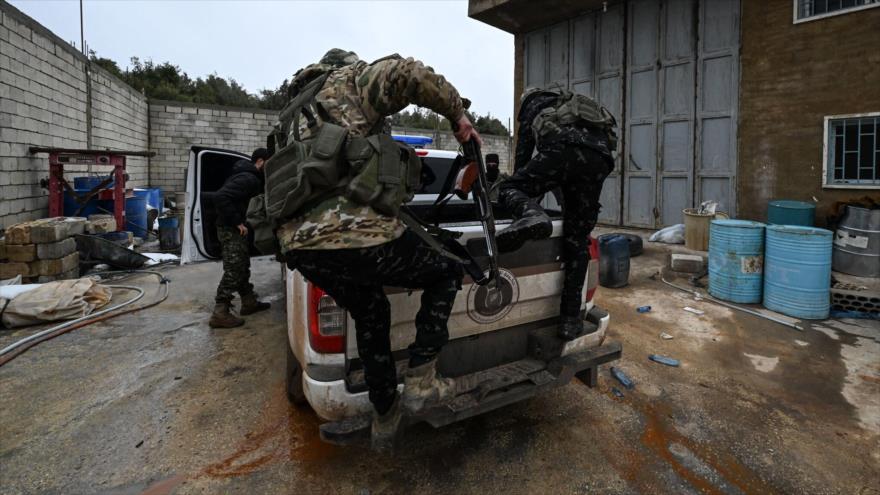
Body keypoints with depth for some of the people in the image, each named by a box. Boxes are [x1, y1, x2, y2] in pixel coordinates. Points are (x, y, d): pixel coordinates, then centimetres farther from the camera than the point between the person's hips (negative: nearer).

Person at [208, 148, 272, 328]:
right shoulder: (247, 179, -20)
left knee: (242, 267, 18)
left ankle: (249, 302, 30)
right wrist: (237, 222, -25)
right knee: (233, 271, -7)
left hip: (235, 229, 11)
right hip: (232, 230, -11)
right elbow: (220, 197, -30)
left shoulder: (249, 176, 12)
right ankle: (220, 313, -4)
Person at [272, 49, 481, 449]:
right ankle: (420, 380, 15)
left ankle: (385, 418, 40)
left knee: (370, 317, 30)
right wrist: (456, 113, 6)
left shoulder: (299, 112, 33)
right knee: (445, 273, 16)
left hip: (298, 245, 8)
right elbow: (408, 73, -10)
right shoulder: (348, 80, 11)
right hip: (358, 236, -8)